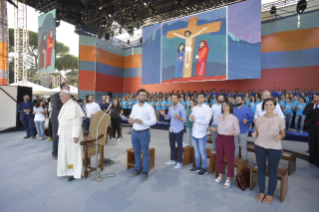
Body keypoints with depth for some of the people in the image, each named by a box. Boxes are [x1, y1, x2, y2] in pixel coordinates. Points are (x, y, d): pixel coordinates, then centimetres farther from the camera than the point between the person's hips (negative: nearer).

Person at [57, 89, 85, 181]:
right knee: (65, 152, 15)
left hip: (72, 133, -9)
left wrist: (76, 135, -24)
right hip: (64, 133, 9)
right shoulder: (65, 106, 10)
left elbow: (77, 122, -22)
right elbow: (62, 120, 16)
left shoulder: (74, 106, -18)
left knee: (73, 152, 1)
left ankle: (74, 173, 13)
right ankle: (67, 170, 29)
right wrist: (60, 132, 14)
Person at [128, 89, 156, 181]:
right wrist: (130, 119, -8)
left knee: (145, 153, 6)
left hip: (144, 133, -5)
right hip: (134, 132, 5)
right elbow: (131, 116, 16)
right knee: (136, 152, 17)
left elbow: (153, 121, -14)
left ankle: (145, 172, 21)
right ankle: (137, 169, 34)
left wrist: (142, 122, -25)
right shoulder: (134, 106, 7)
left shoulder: (149, 108, -9)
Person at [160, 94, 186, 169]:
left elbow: (184, 119, -16)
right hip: (171, 129, 7)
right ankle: (173, 160, 31)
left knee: (179, 146, 5)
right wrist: (163, 114, -7)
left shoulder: (181, 108, -13)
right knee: (172, 145, 15)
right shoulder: (171, 108, 6)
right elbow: (168, 117, 12)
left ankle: (179, 162, 18)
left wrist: (178, 117, -35)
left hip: (179, 130, -6)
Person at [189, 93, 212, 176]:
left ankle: (204, 168, 20)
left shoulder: (207, 109, -11)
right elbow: (191, 118, 6)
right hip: (194, 132, 6)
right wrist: (191, 118, -16)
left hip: (202, 134, -6)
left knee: (202, 151, 4)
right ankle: (197, 166, 30)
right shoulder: (194, 108, 8)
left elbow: (206, 121, -20)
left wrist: (195, 119, -19)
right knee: (196, 150, 17)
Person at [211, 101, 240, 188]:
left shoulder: (234, 118, -11)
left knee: (229, 160, 5)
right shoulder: (219, 117, 5)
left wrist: (233, 132, -29)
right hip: (219, 138, 5)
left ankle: (228, 179, 22)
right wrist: (215, 129, -3)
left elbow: (238, 131, -9)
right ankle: (220, 176, 32)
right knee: (219, 158, 13)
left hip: (229, 140, -5)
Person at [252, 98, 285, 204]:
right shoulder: (259, 119, 0)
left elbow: (283, 134, 4)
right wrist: (255, 134, -13)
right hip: (260, 147, 2)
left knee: (272, 171, 8)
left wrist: (279, 136, -19)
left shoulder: (280, 120, -5)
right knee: (261, 169, 12)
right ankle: (261, 192, 29)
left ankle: (270, 194, 28)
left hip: (275, 148, -2)